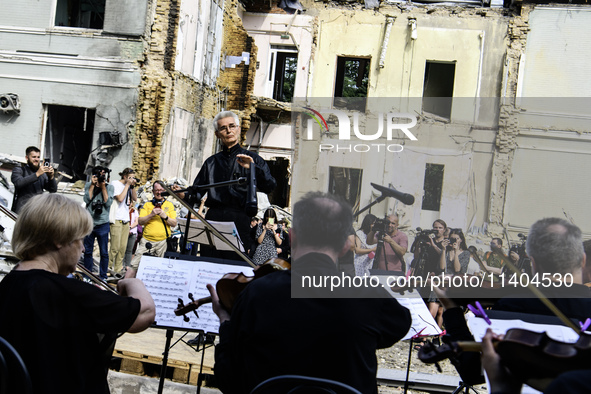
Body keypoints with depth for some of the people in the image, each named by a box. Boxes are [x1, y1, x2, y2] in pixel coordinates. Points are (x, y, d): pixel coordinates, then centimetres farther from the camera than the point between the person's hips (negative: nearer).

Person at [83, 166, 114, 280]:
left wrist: (103, 186, -10)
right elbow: (87, 199, -8)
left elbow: (108, 203, -9)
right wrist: (93, 185, -9)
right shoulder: (88, 185, 7)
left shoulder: (109, 187, 3)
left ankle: (103, 276, 12)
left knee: (104, 253, 1)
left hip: (103, 224, -2)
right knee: (87, 251, 10)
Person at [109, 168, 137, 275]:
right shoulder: (116, 184, -4)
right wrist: (127, 185, -10)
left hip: (126, 220, 7)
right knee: (115, 248, -10)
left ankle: (118, 270, 11)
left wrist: (133, 186, 3)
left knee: (123, 248, 5)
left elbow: (135, 199, 14)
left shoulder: (129, 186, 15)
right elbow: (120, 198, -17)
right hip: (117, 219, -7)